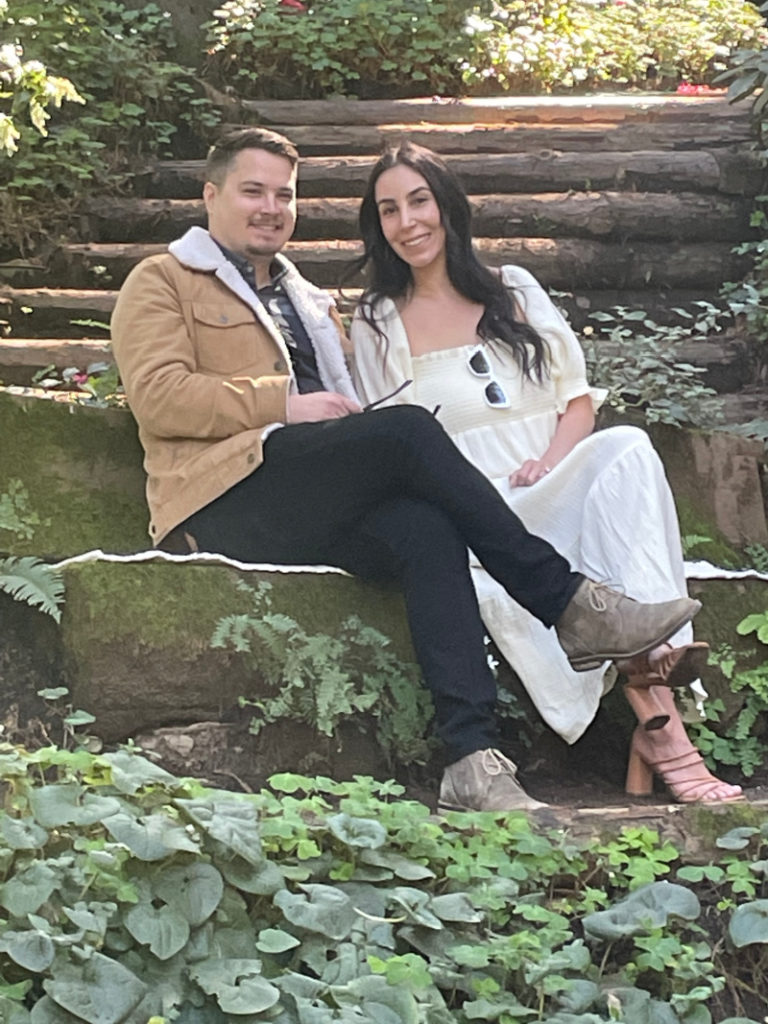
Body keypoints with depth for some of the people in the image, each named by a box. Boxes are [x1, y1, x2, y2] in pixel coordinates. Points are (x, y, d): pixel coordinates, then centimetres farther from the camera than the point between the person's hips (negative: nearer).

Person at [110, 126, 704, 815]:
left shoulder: (310, 301, 35)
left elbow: (351, 412, 29)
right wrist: (285, 403, -11)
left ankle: (474, 759, -42)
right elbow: (159, 396, -3)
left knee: (425, 529, -29)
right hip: (229, 501, -5)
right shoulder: (162, 282, 15)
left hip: (321, 516, 6)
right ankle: (570, 607, -25)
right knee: (409, 428, -28)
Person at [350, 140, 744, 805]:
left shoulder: (515, 291, 19)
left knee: (627, 449, -34)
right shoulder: (378, 323, 13)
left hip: (557, 489, 2)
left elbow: (579, 398, 14)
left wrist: (552, 459, -8)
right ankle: (657, 720, -39)